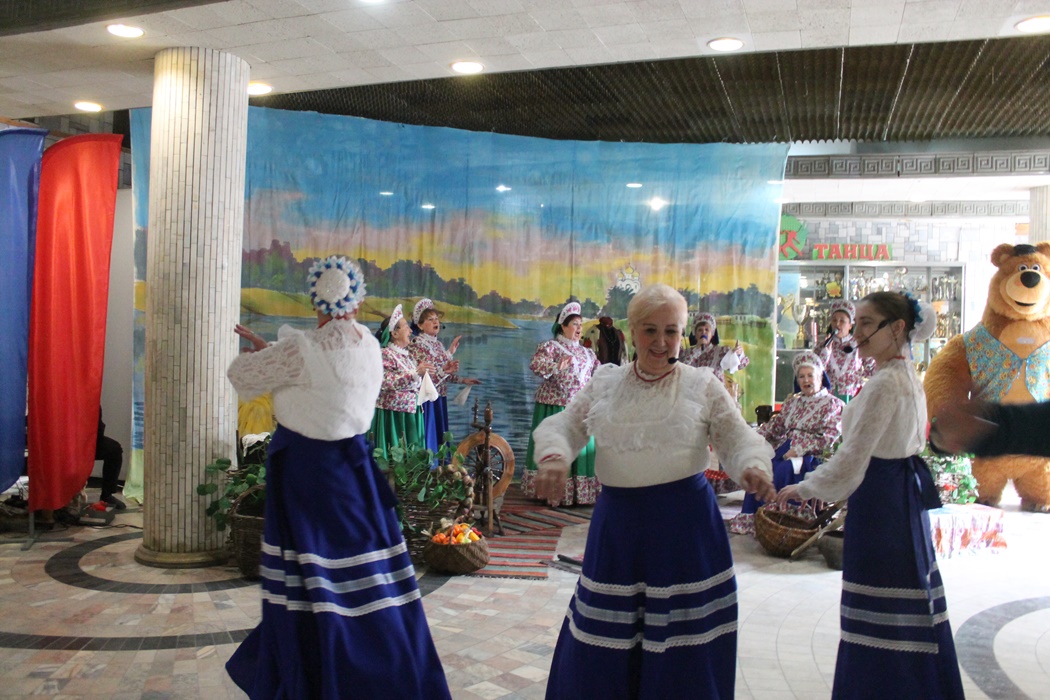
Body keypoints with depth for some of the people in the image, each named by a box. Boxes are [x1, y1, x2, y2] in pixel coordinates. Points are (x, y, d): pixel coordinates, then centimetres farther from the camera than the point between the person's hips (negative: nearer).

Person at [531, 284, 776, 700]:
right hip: (617, 521, 2)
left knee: (680, 638, 7)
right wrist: (554, 456, -14)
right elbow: (566, 425, 7)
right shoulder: (604, 383, 7)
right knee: (605, 636, 11)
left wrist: (752, 467, -22)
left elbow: (738, 439, -1)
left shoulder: (702, 385, 0)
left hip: (684, 523, -2)